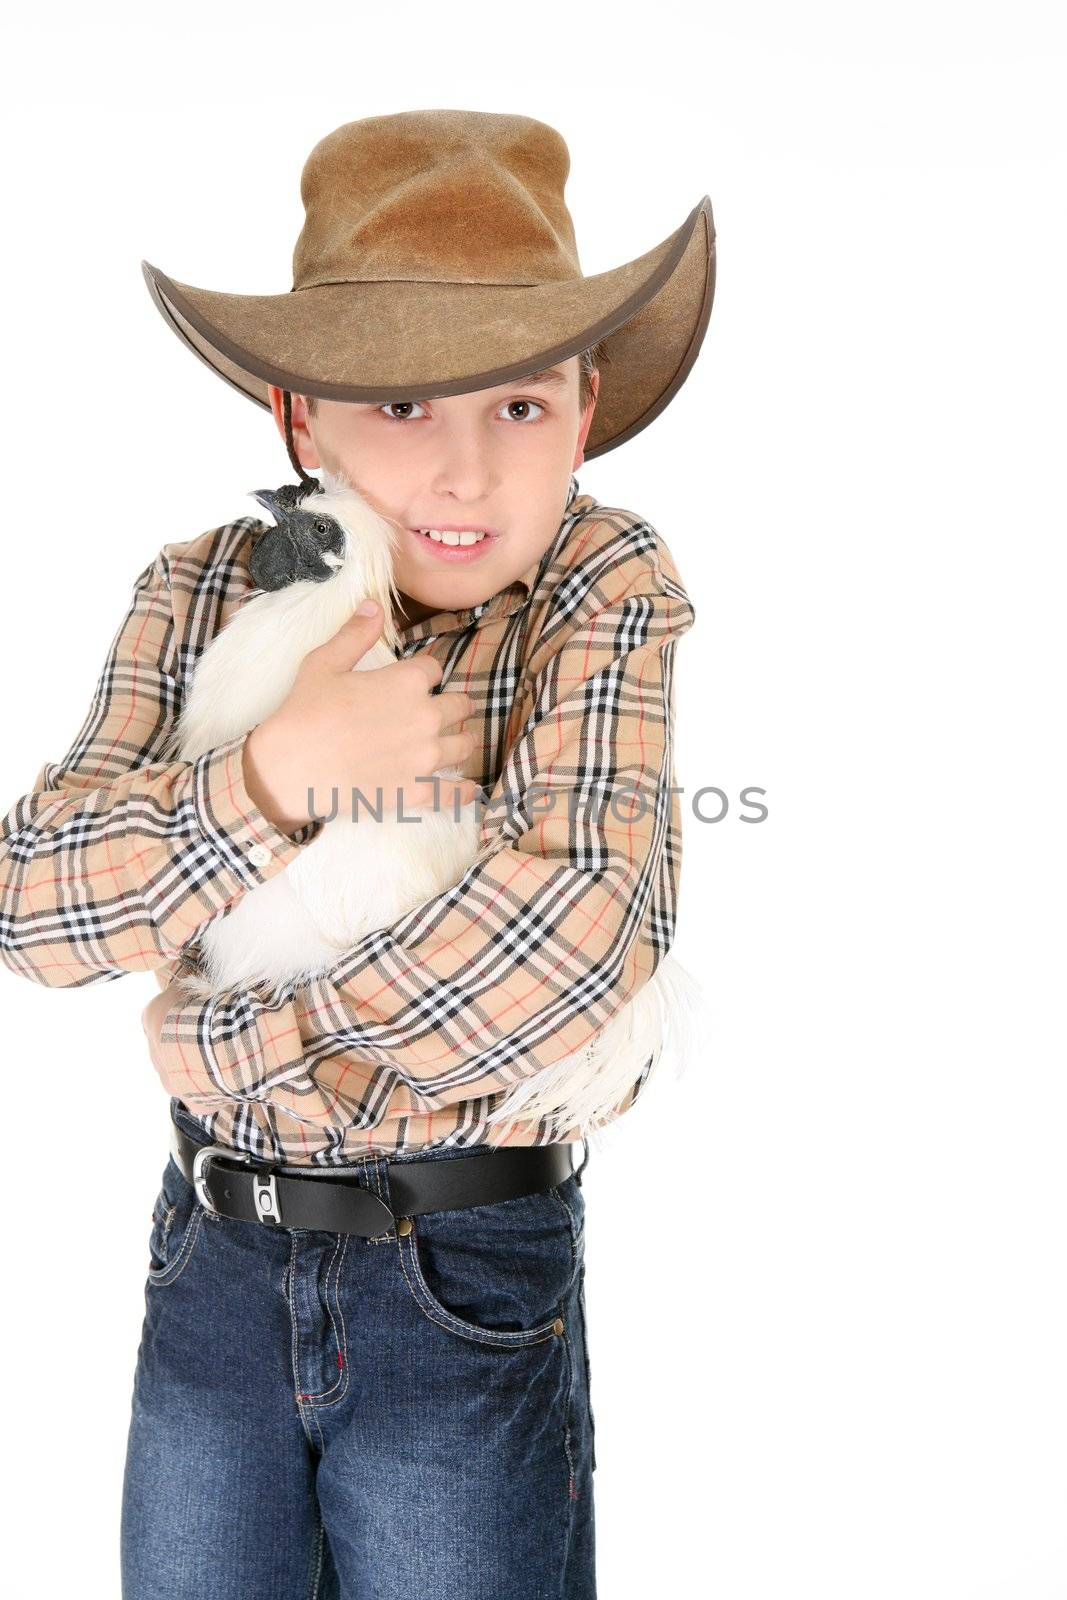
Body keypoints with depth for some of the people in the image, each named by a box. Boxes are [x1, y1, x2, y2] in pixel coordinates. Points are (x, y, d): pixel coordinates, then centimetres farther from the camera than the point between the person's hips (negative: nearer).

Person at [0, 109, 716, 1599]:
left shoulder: (608, 589, -12)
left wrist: (242, 1021, -16)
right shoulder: (200, 595, -4)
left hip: (469, 1290, -3)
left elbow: (576, 936, -25)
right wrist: (278, 772, -27)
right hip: (214, 1259, 3)